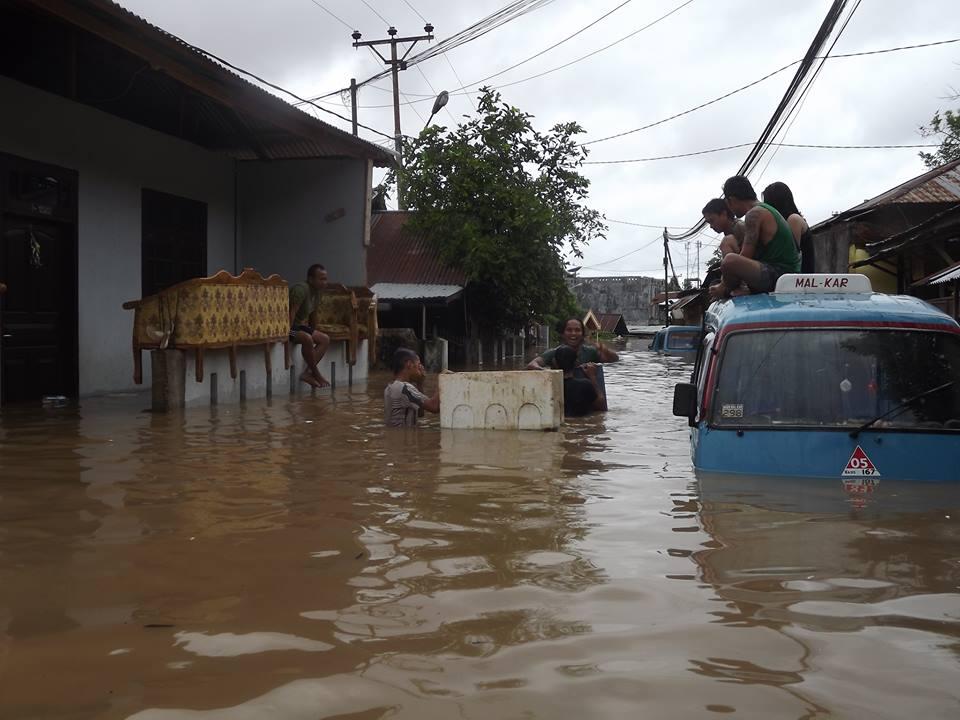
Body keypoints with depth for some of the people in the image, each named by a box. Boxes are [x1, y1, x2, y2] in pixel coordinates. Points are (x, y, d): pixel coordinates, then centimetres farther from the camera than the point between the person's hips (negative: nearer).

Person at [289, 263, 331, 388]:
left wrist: (305, 324, 1)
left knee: (325, 339, 0)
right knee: (307, 338, -34)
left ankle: (307, 373, -10)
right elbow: (292, 313, -25)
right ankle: (316, 374, -17)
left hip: (299, 325, 10)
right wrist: (288, 331, -27)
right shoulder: (301, 289, -21)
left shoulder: (317, 292, 8)